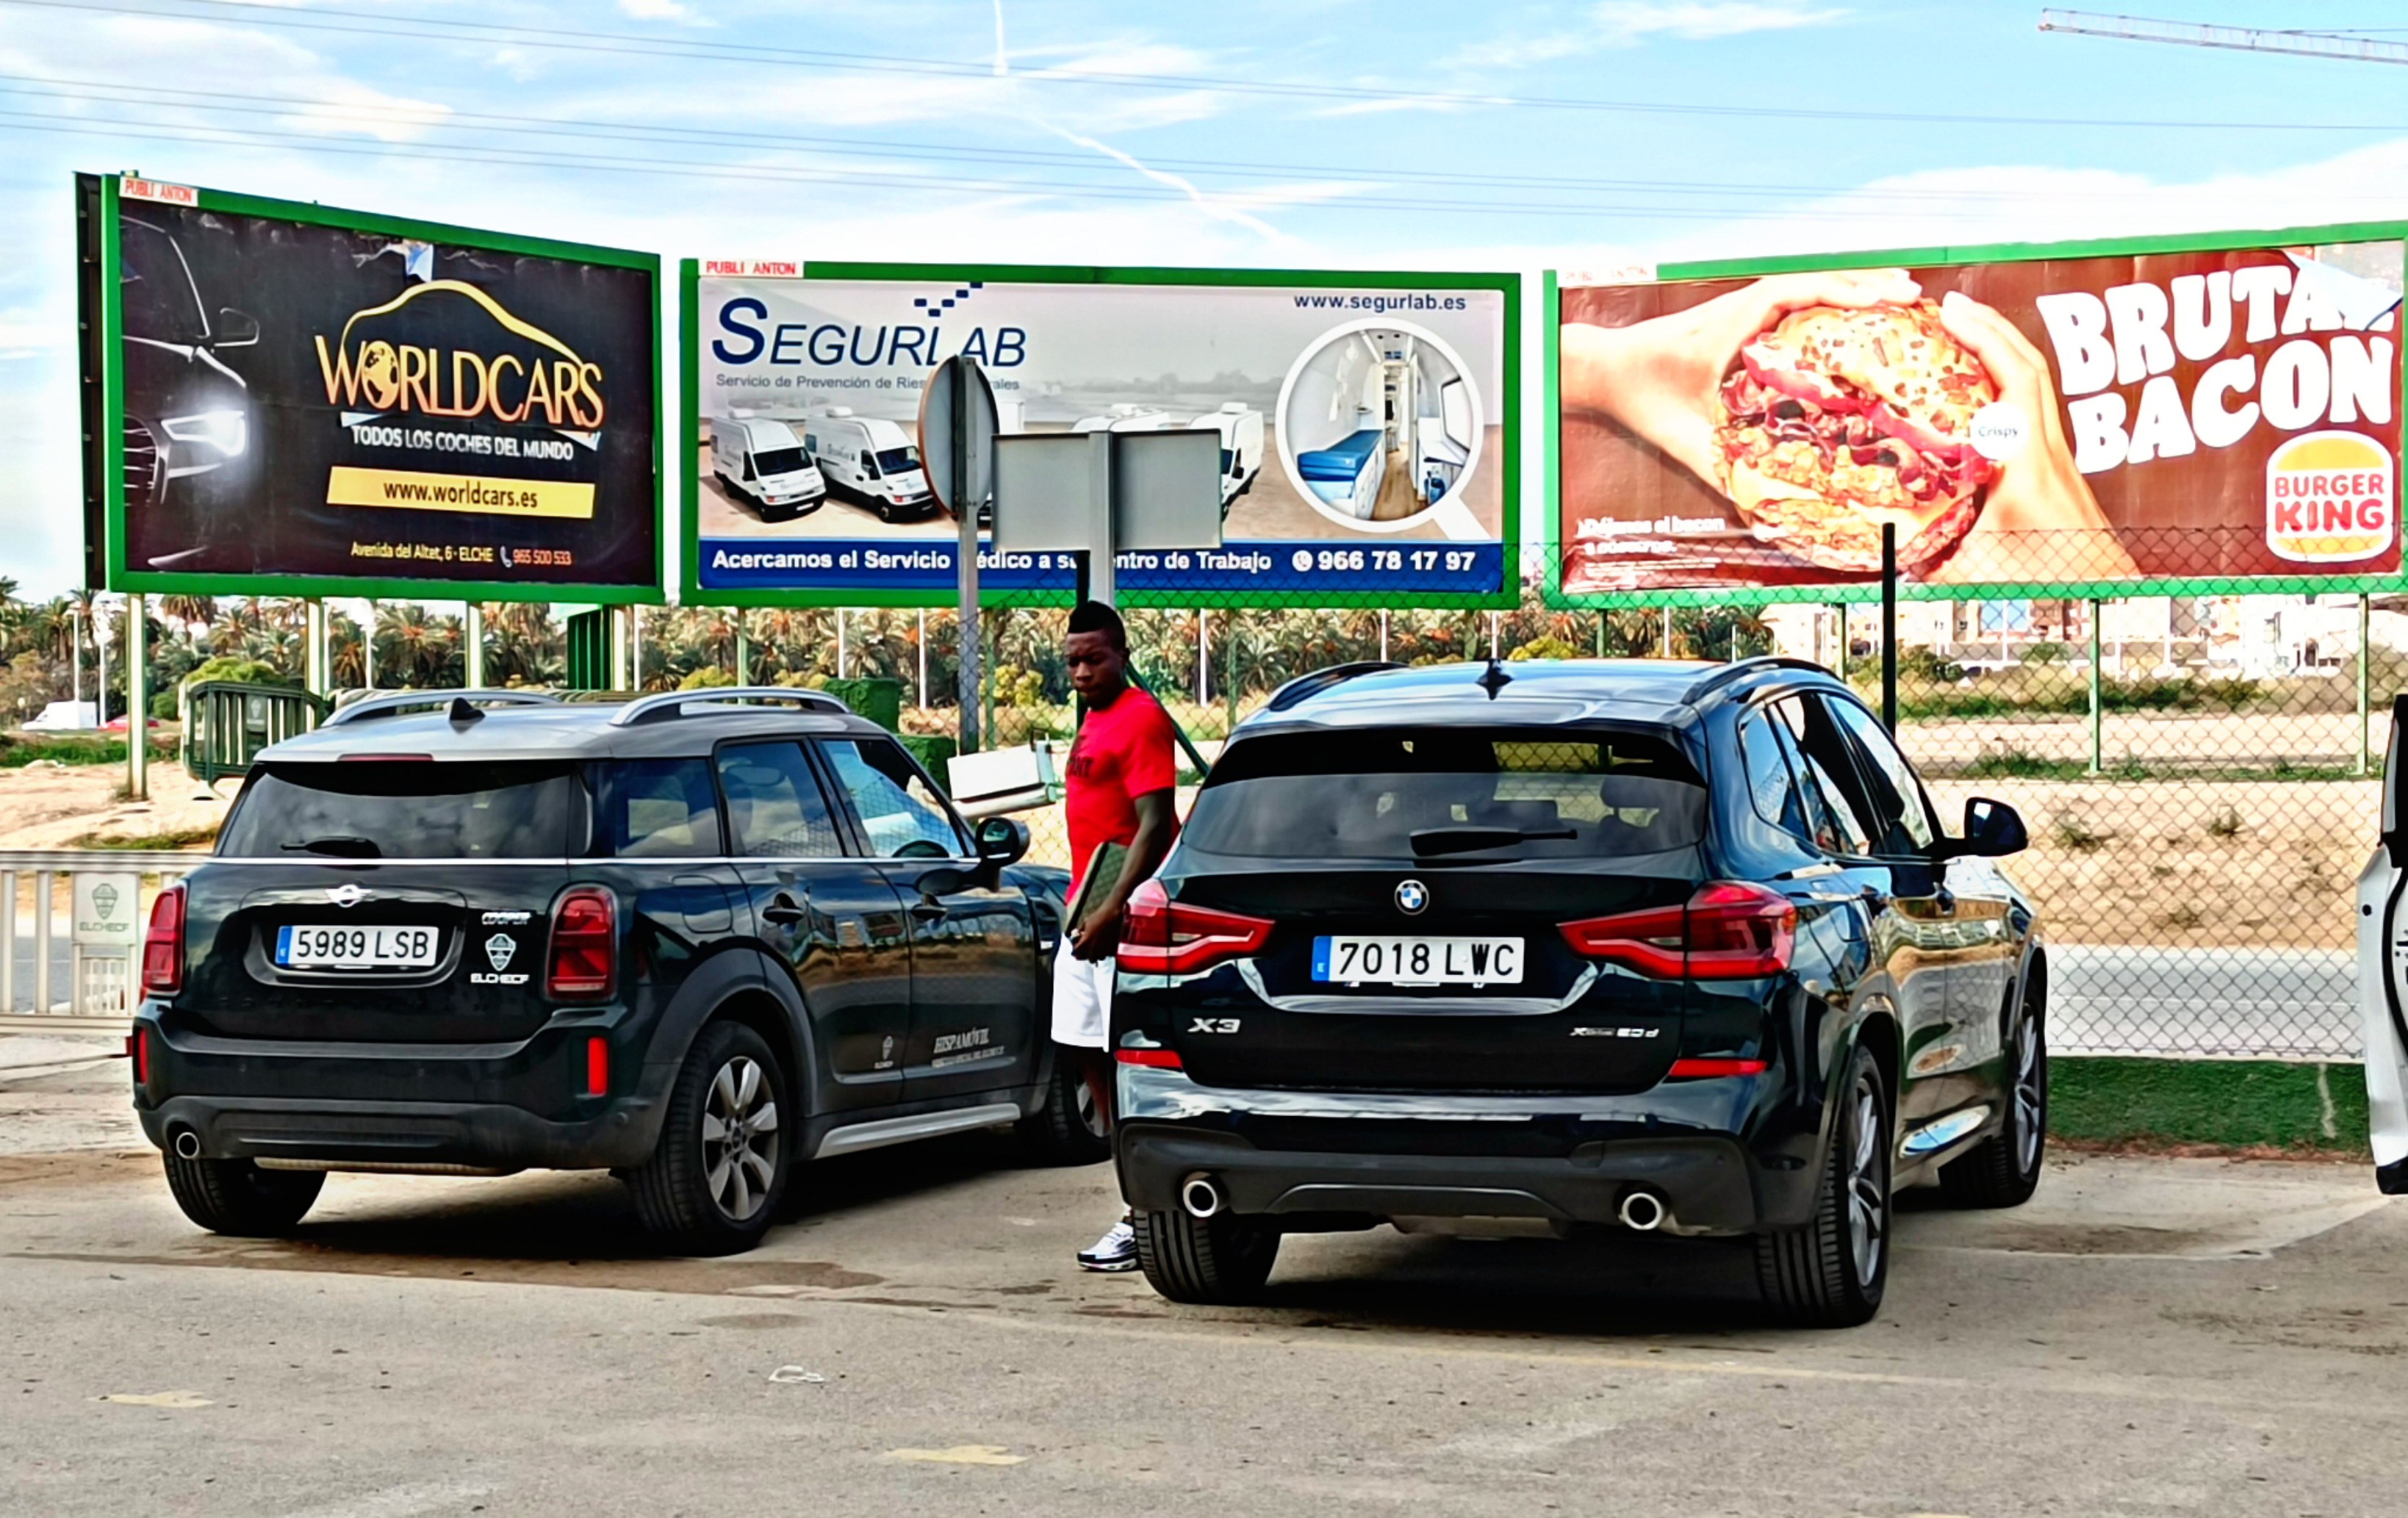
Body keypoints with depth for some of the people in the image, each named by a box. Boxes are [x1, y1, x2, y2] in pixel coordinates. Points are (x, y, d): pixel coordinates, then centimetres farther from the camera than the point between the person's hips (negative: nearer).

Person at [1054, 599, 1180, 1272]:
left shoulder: (1141, 718, -12)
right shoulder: (1093, 723, 18)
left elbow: (1154, 824, -19)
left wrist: (1111, 911, -23)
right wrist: (1085, 907, 15)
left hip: (1123, 920, -10)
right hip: (1085, 915, 10)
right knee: (1091, 1058, 10)